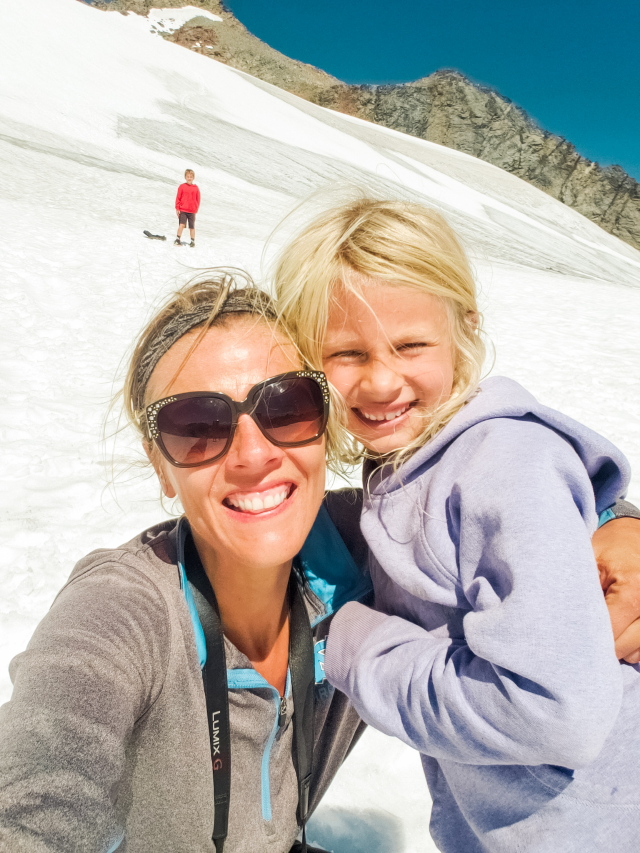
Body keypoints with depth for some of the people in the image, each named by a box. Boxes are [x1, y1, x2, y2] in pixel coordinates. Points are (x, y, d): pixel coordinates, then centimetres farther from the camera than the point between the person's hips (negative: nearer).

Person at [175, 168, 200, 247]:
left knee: (192, 227, 8)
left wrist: (196, 209, 3)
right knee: (181, 225, -12)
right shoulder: (182, 186, 0)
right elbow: (178, 198, 2)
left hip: (192, 211, 1)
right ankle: (178, 239, -4)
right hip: (182, 210, -1)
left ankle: (193, 241, 20)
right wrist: (177, 208, -2)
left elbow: (198, 199, 9)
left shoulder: (196, 188, 3)